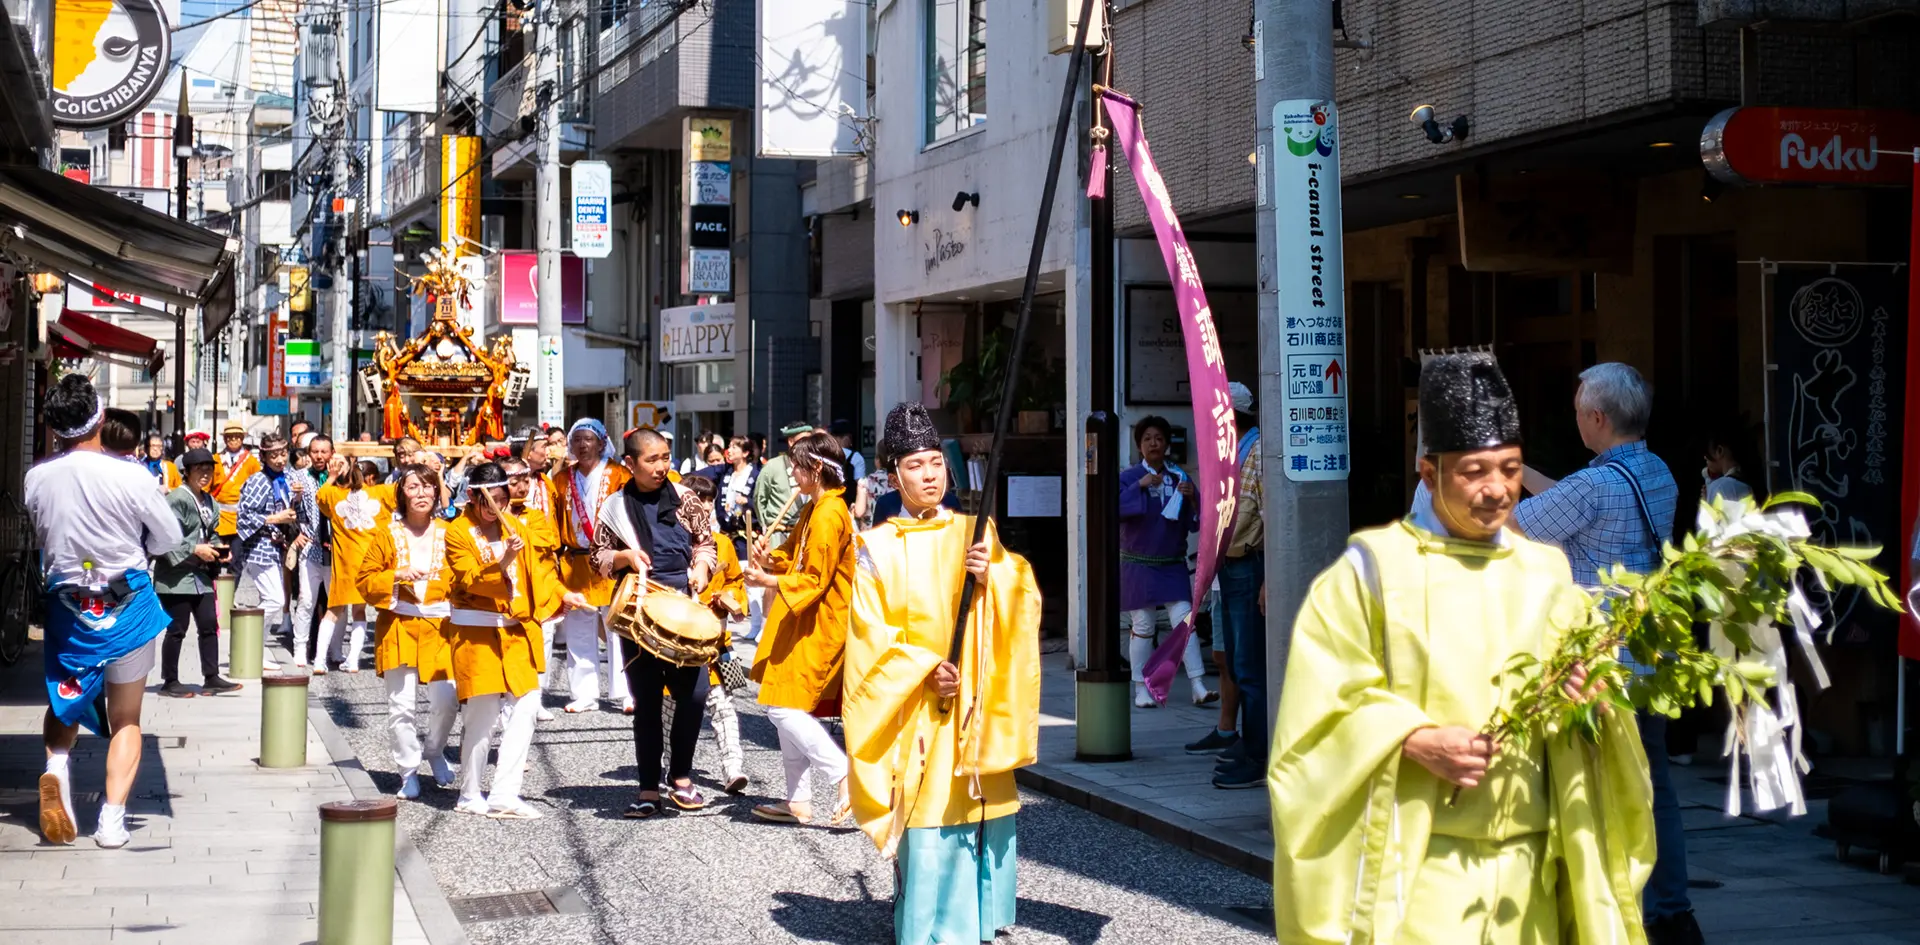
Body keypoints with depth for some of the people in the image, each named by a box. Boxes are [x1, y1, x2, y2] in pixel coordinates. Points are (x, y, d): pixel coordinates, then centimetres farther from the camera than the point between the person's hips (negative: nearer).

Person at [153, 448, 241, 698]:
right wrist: (195, 550, -19)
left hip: (201, 574, 8)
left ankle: (211, 678, 10)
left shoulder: (208, 500, 13)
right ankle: (169, 682, 8)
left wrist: (216, 550, 5)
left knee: (210, 625, 5)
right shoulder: (177, 499, -13)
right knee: (177, 629, -2)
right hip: (177, 574, -8)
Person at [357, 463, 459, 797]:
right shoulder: (387, 534, 3)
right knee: (401, 704, -5)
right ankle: (409, 771, 10)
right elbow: (364, 580, 3)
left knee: (445, 700, -9)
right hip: (398, 627, -1)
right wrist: (396, 576, -13)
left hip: (439, 628, 1)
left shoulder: (447, 533, 7)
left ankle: (435, 752, 21)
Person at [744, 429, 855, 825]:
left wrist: (770, 581, -21)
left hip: (818, 629, -10)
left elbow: (815, 580, -20)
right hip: (803, 626, 10)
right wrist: (771, 560, 3)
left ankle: (847, 778, -12)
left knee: (785, 708, -14)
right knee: (791, 710, 12)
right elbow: (799, 559, 22)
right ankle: (799, 801, 16)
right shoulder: (814, 510, 15)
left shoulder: (828, 515, -17)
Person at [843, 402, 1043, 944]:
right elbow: (871, 630, -4)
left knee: (983, 810, 3)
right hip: (916, 705, -3)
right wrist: (924, 668, -16)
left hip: (976, 698, 3)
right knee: (926, 818, -6)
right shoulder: (878, 547, 1)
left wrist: (991, 575, -17)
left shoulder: (975, 533, 9)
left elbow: (1025, 599, 3)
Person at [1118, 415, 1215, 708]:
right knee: (1142, 627, 0)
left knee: (1185, 620, -8)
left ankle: (1198, 687, -9)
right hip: (1138, 565, -2)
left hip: (1173, 566, 2)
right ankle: (1142, 689, 10)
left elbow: (1196, 524, 5)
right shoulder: (1129, 479, 1)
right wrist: (1140, 486, -23)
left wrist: (1193, 499, -14)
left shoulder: (1179, 479, 8)